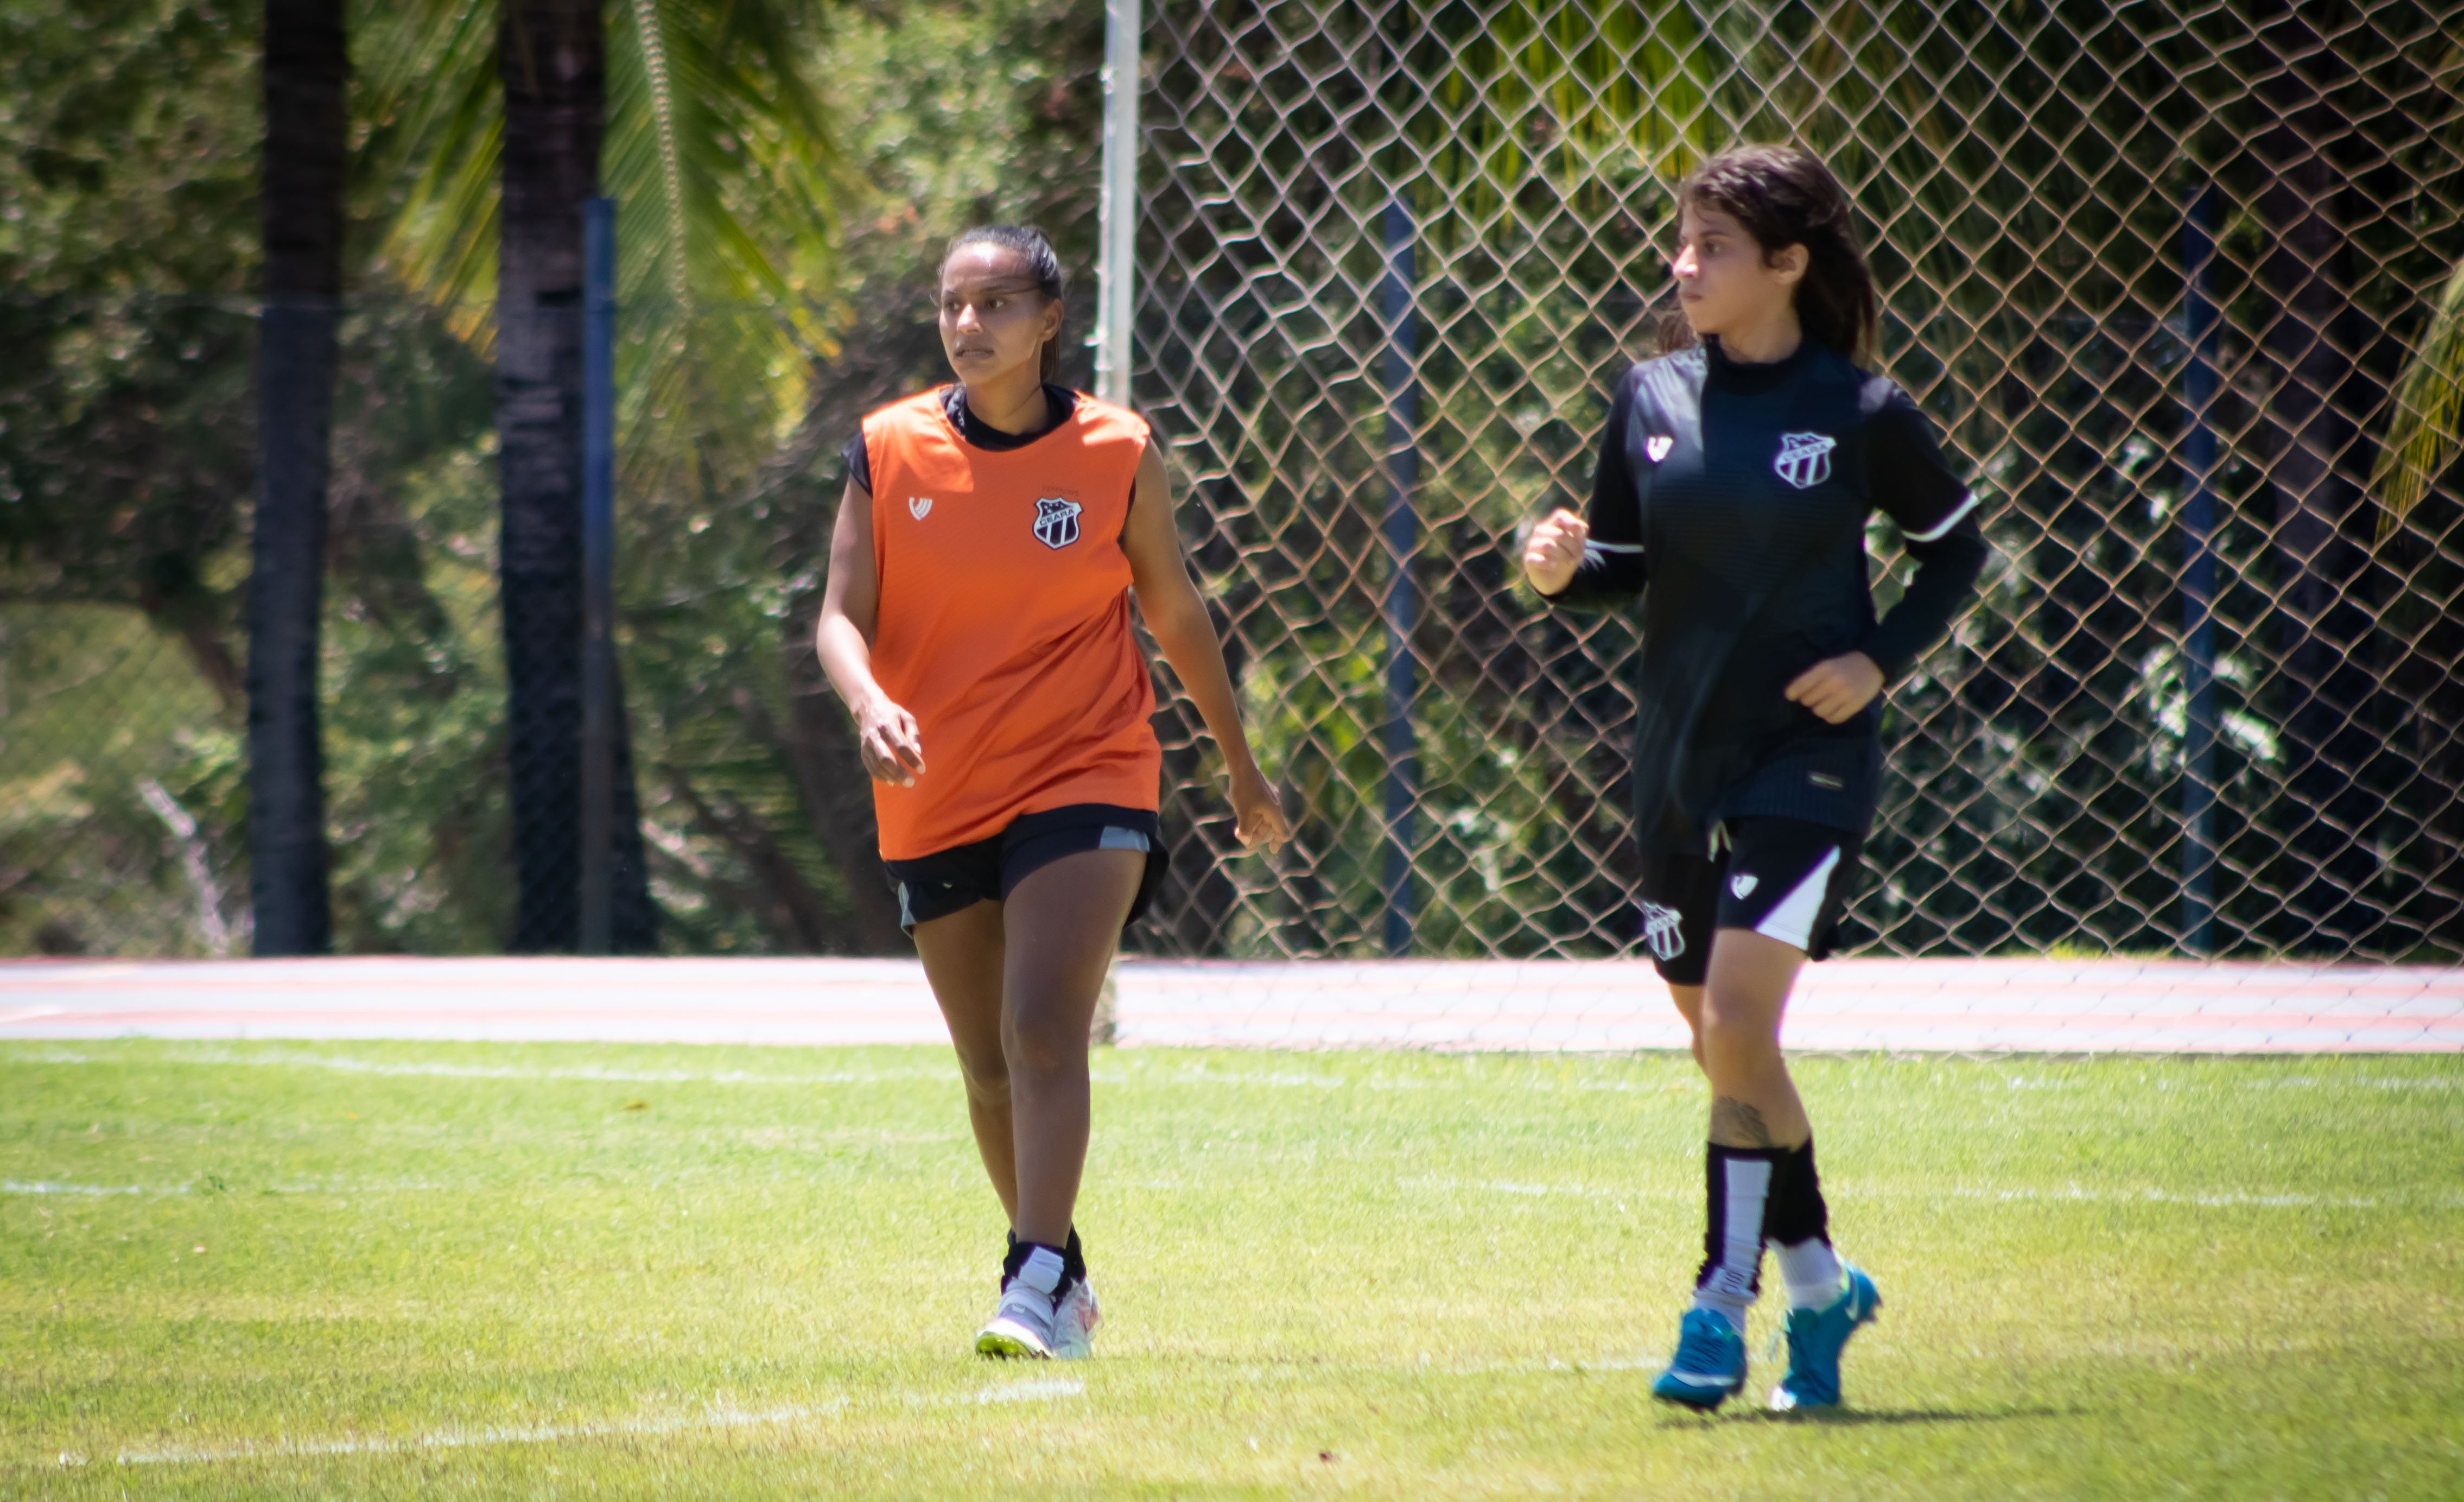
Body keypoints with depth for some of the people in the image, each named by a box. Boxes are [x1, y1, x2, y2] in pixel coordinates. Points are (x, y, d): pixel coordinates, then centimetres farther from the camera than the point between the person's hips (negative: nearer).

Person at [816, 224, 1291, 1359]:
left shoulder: (1116, 455, -3)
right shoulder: (889, 450, -1)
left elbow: (1175, 612, 10)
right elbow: (841, 616, -4)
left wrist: (1240, 763, 18)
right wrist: (869, 704, -26)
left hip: (1083, 783, -3)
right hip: (935, 804, 3)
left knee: (1044, 1029, -20)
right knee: (992, 1070, 11)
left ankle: (1038, 1289, -25)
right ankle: (1060, 1273, 29)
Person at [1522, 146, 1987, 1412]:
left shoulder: (1859, 413, -7)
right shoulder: (1652, 399, 3)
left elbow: (1955, 548, 5)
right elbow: (1629, 566, 11)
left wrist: (1883, 659, -9)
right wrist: (1566, 571, -11)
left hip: (1806, 760, -5)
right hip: (1679, 762, 5)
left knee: (1738, 1026, -17)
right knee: (1723, 1051, 11)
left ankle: (1723, 1308, -11)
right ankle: (1820, 1285, 29)